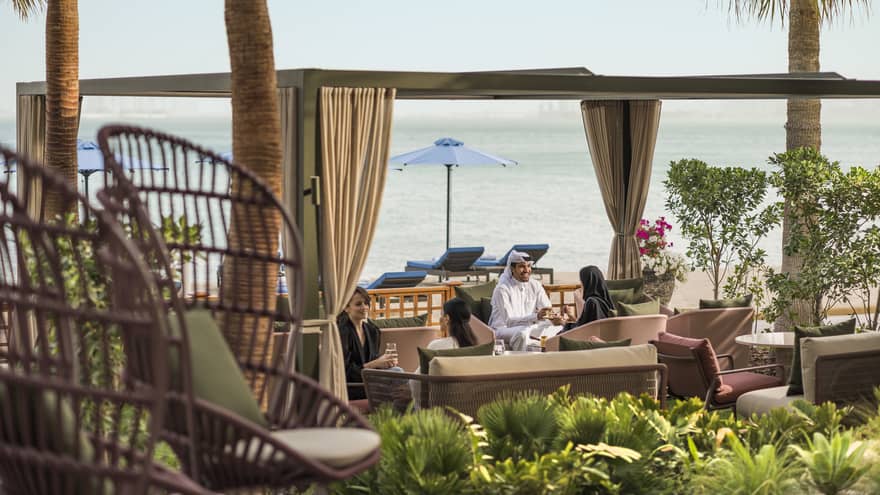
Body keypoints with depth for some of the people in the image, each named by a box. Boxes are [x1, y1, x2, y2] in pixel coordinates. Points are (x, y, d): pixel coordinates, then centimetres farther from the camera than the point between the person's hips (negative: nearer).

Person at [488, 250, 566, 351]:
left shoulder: (535, 285, 4)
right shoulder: (502, 289, -15)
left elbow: (548, 312, -3)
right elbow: (508, 321, -24)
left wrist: (554, 319, -29)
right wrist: (536, 317, -38)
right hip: (503, 329, -7)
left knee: (559, 327, -11)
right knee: (523, 332, -38)